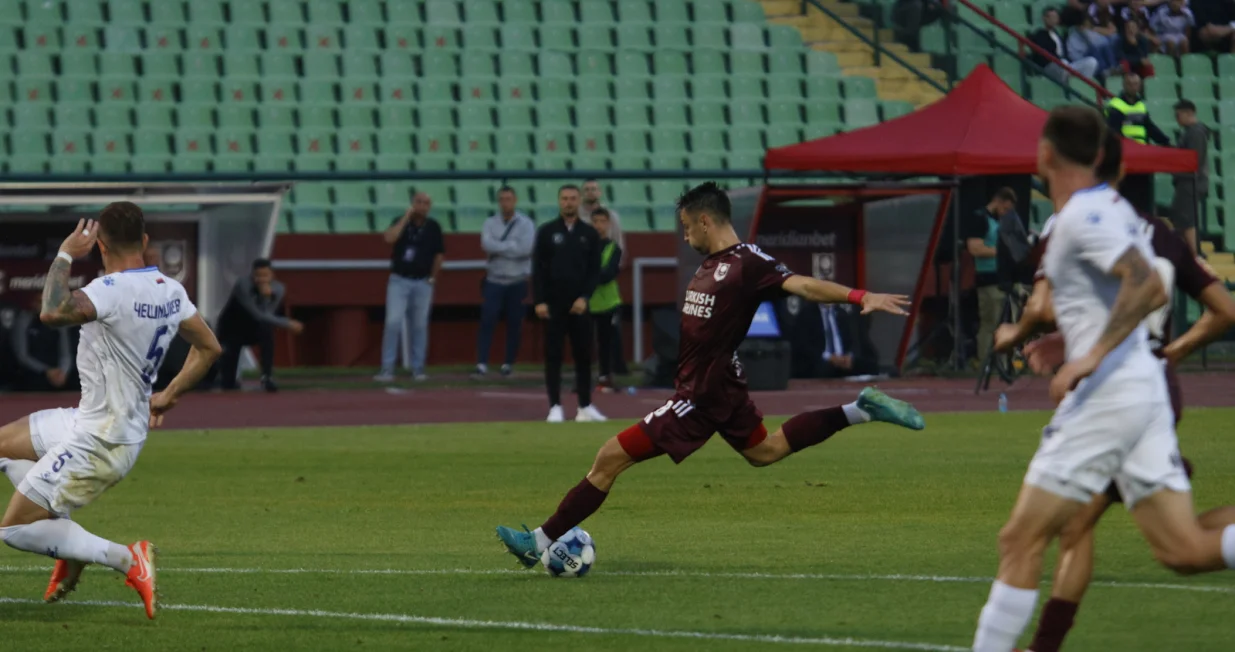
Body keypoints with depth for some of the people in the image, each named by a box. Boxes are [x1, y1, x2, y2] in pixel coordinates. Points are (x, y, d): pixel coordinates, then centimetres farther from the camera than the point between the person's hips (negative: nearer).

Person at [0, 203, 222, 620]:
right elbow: (209, 348, 13)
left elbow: (53, 313, -42)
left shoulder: (114, 290, -26)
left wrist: (65, 256, -27)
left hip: (98, 444, -9)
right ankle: (70, 545, 18)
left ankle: (126, 560, -9)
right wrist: (168, 396, 20)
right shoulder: (170, 291, 1)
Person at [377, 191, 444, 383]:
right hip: (399, 281, -2)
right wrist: (407, 217, -17)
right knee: (393, 322, -11)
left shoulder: (433, 227, 3)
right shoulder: (401, 222, 0)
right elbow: (389, 238, -20)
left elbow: (439, 254, 9)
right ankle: (387, 369, -10)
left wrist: (432, 279, 7)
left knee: (420, 326, 5)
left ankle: (418, 369, 13)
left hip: (423, 283, 2)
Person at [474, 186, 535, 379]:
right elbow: (487, 245, -13)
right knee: (487, 321, -9)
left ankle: (508, 364, 14)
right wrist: (512, 246, -14)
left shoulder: (525, 224, -1)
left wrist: (499, 248, -13)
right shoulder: (490, 223, 5)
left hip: (518, 282, -1)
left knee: (514, 325, 3)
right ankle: (482, 365, -12)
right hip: (494, 281, 1)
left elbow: (526, 249, -17)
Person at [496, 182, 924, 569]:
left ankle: (541, 542, -5)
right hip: (720, 386, 10)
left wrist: (859, 296, -38)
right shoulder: (711, 264, 9)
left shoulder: (748, 263, -19)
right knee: (764, 451, 31)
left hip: (702, 395, -10)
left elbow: (803, 285, -26)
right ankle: (860, 411, 29)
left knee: (610, 459, -9)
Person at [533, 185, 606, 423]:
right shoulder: (546, 232, 3)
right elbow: (538, 269, 0)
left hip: (579, 305, 1)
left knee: (584, 356, 3)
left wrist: (584, 298, -8)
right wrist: (539, 301, -9)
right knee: (553, 356, -2)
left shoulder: (589, 234, 7)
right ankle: (555, 407, 0)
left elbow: (595, 270, 5)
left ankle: (585, 406, 9)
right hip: (553, 304, -1)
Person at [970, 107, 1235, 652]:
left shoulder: (1083, 216, -12)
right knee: (1184, 551, 1)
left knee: (1020, 542, -2)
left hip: (1106, 395, -9)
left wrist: (1092, 356, -28)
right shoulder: (1114, 208, 16)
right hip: (1146, 388, 9)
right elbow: (1151, 293, 28)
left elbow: (1144, 284, -25)